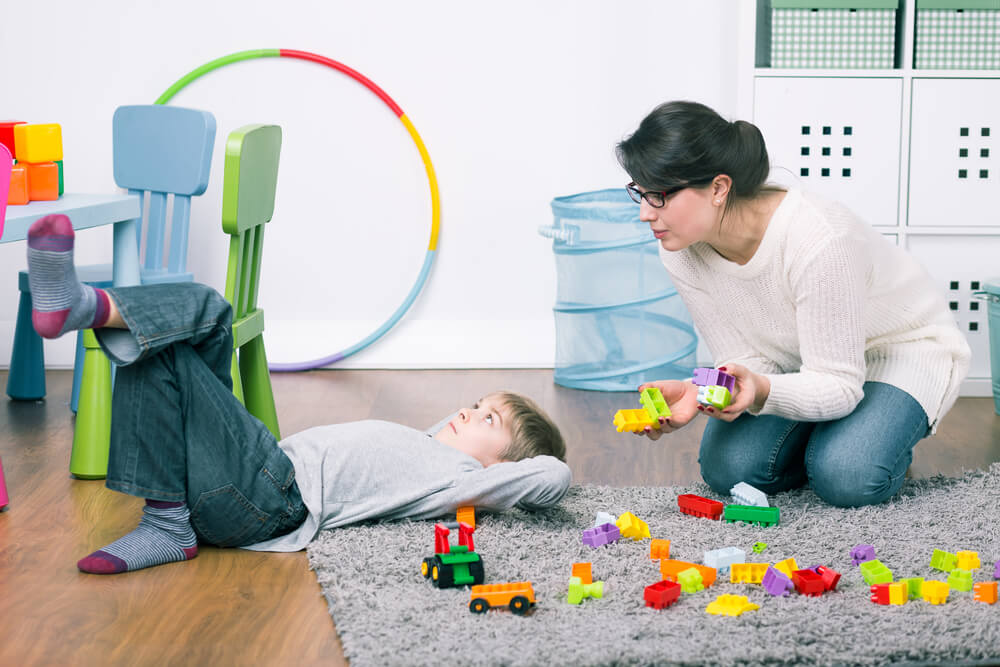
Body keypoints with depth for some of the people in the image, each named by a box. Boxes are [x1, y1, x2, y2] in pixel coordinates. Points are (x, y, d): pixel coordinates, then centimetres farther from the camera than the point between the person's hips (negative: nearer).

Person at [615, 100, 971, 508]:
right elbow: (746, 365, -13)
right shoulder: (681, 251, -18)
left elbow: (839, 385, -31)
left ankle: (879, 439, 5)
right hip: (802, 361, 5)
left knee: (846, 478, -30)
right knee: (728, 468, -19)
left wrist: (761, 392, -52)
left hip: (903, 346, -5)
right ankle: (820, 434, 11)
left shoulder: (818, 241, -38)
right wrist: (696, 395, -36)